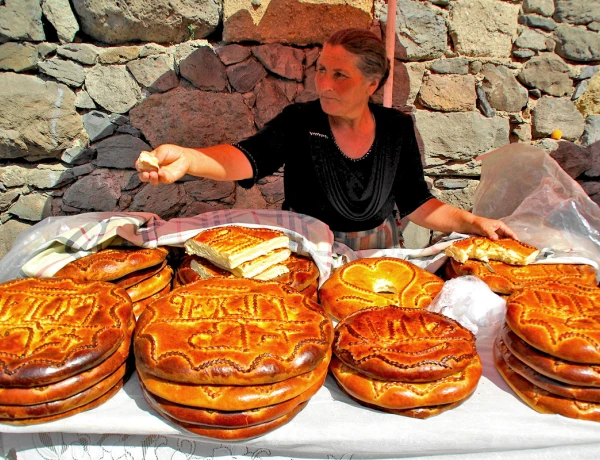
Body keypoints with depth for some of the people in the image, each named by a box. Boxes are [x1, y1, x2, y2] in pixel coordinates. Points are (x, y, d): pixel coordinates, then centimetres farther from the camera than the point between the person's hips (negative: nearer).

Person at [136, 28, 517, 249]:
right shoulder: (300, 122, -11)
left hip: (375, 256, 2)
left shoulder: (398, 129, -4)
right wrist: (188, 158, -47)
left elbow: (415, 202, 4)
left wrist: (474, 222, -4)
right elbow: (247, 158, -29)